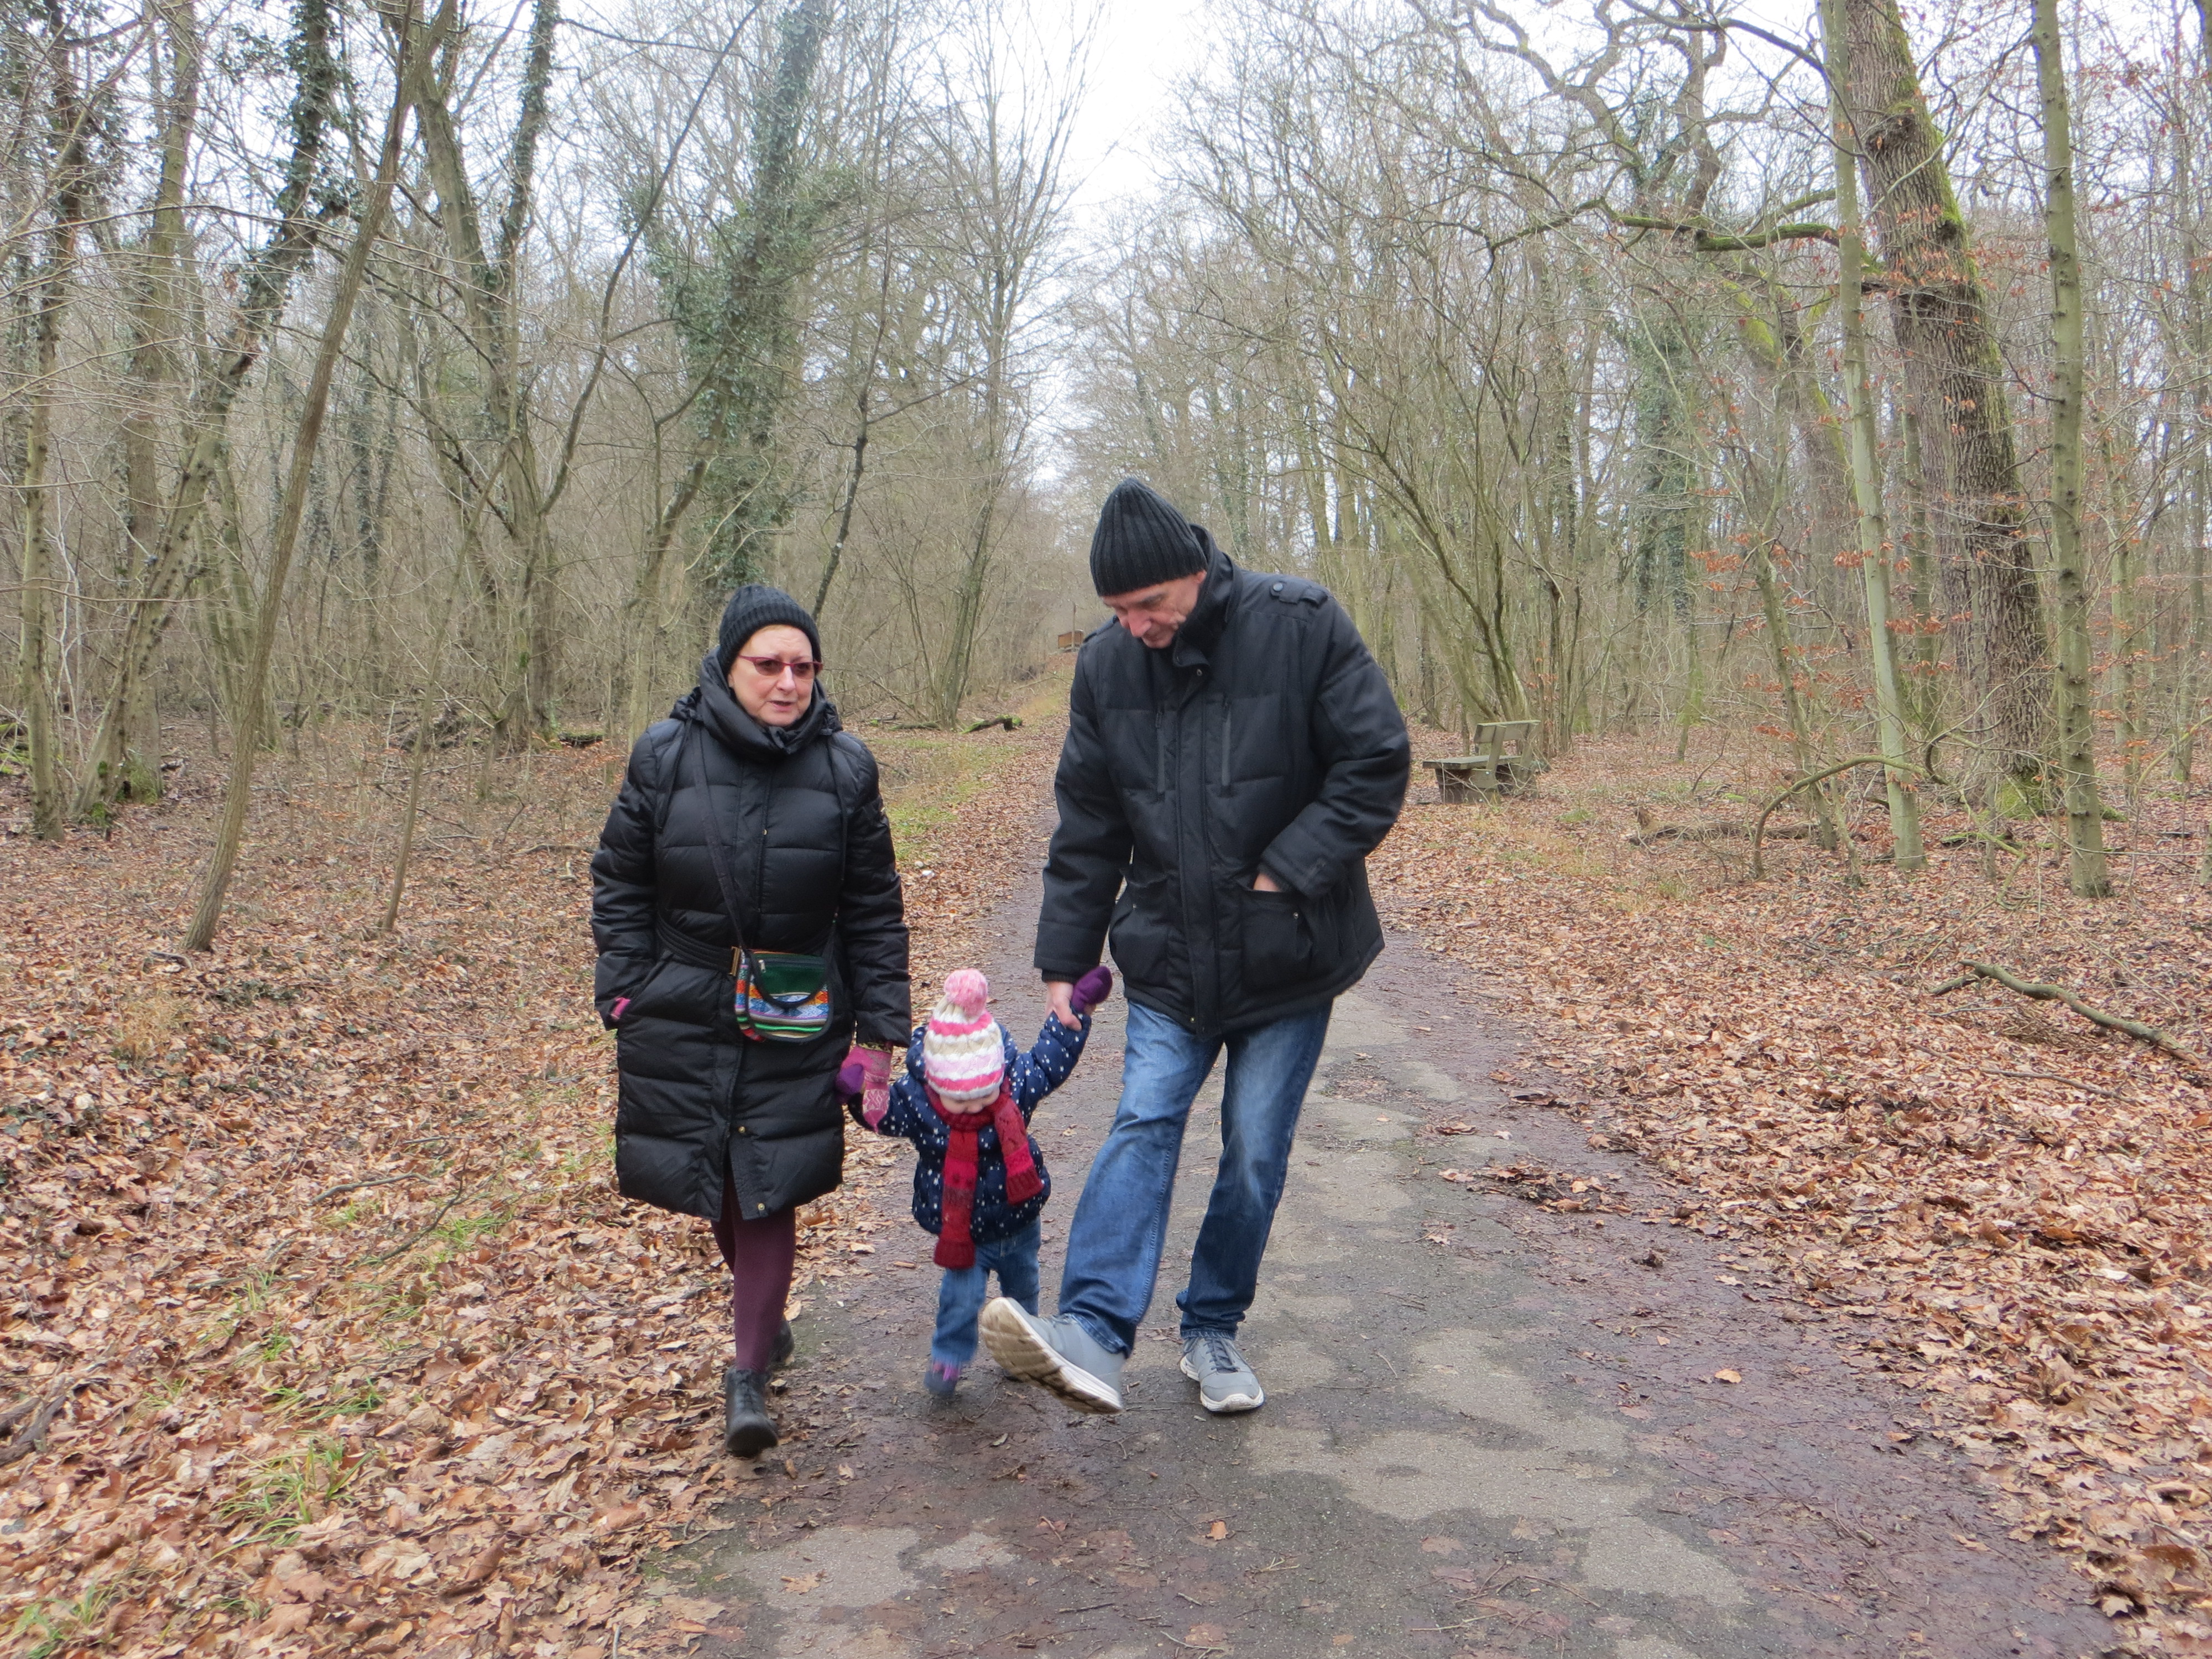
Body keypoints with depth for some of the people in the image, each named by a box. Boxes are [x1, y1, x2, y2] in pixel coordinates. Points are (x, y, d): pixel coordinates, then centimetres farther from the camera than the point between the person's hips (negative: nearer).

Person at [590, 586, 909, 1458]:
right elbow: (619, 884, 5)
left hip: (795, 1025, -1)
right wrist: (629, 994, -3)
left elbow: (875, 910, 1)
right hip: (682, 1017, 1)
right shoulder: (665, 756, -4)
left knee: (767, 1189, -3)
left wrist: (877, 1032, -2)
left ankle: (748, 1373, 11)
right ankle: (761, 1311, 40)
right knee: (714, 1188, 12)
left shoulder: (843, 767, -4)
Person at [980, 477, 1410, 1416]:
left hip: (1287, 957, -2)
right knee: (1143, 1123, -10)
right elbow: (1087, 826, 4)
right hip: (1169, 956, 2)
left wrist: (1289, 872, -18)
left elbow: (1378, 764, -11)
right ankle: (1093, 1335, -15)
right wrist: (1065, 959, 5)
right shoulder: (1107, 663, -2)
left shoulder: (1301, 627, -13)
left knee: (1256, 1151, 5)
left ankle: (1214, 1332, 22)